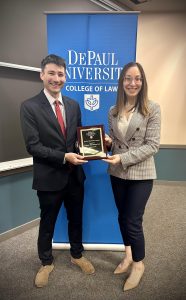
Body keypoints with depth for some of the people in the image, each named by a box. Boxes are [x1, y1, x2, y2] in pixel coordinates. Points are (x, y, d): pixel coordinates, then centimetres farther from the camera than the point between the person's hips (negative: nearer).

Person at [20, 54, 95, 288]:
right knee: (47, 223, 17)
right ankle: (46, 263, 43)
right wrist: (64, 157, -24)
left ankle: (77, 255, 47)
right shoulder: (29, 107, -11)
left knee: (76, 218, 21)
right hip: (49, 177, -4)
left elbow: (78, 137, 10)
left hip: (75, 175, 5)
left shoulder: (73, 105, 5)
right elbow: (32, 146, -16)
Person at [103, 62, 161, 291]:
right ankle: (128, 255, 43)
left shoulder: (152, 109, -9)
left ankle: (138, 263, 32)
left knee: (133, 221, 4)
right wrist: (107, 142, -10)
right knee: (122, 217, 17)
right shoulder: (113, 111, 4)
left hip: (141, 174, -4)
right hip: (117, 173, 5)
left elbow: (152, 145, -13)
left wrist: (123, 158, -21)